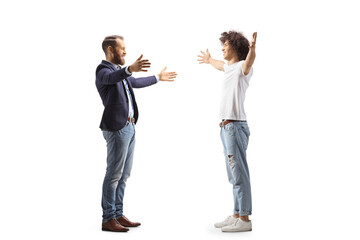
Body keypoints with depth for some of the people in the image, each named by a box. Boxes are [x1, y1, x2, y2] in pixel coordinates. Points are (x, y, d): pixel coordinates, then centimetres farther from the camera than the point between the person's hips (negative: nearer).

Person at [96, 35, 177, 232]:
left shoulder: (120, 70, 19)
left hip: (128, 127, 10)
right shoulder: (103, 70, -10)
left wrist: (158, 78, 47)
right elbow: (112, 77, -35)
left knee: (123, 174, 12)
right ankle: (108, 219, 1)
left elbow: (135, 82, 37)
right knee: (114, 174, -6)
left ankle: (118, 215, 20)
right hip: (117, 127, -10)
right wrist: (130, 69, -54)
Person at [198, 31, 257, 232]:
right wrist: (209, 60, 63)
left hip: (236, 126, -10)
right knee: (234, 174, 13)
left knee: (239, 173, -8)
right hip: (226, 126, 10)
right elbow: (221, 65, 43)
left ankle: (245, 219, -3)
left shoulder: (242, 67, -8)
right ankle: (237, 215, 22)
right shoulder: (229, 67, 19)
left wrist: (252, 49, -54)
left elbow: (248, 62, -33)